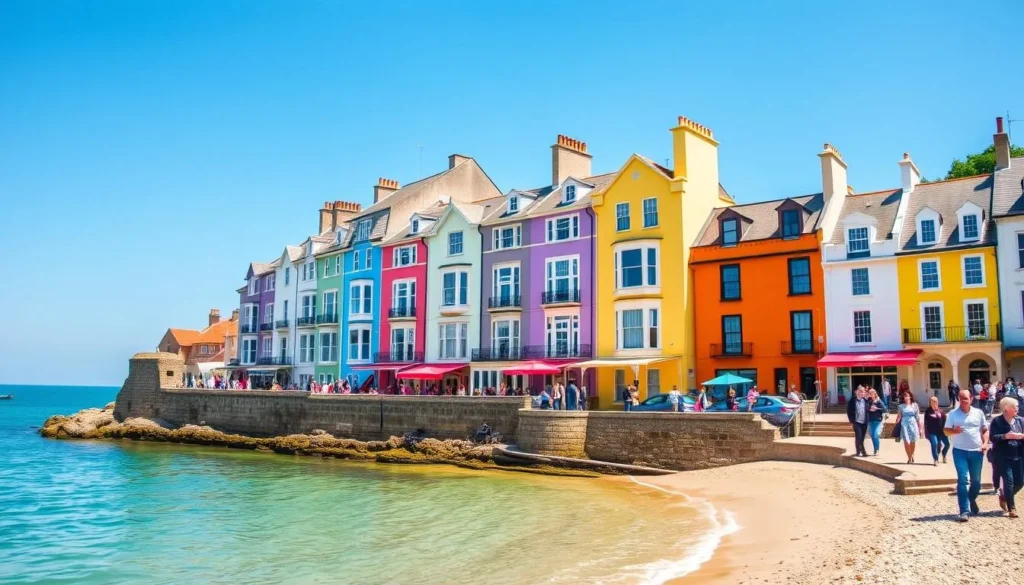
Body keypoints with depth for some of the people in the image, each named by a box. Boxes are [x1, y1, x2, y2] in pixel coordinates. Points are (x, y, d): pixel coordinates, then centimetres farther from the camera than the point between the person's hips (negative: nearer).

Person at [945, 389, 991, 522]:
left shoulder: (978, 413, 4)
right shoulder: (952, 414, -2)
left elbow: (985, 430, 10)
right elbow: (946, 431, 0)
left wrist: (985, 443, -6)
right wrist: (954, 431, -21)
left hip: (976, 451, 3)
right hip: (960, 451, -2)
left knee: (976, 481, 12)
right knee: (962, 480, -9)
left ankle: (972, 500, 41)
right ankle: (964, 511, -8)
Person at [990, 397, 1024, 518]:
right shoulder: (997, 421, -5)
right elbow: (993, 437, -11)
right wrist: (1006, 436, -24)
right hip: (1003, 457, -5)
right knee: (1009, 482, -6)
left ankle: (1004, 497, 33)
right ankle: (1012, 508, 4)